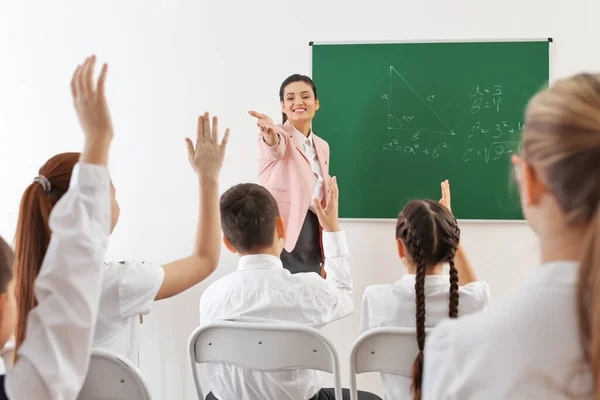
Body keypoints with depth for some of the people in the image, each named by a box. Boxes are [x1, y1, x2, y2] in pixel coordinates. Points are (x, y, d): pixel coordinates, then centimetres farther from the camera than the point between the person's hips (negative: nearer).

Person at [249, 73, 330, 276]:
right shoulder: (274, 138, -3)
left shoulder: (322, 146, 15)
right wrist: (270, 134, -53)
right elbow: (275, 146, -28)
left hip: (311, 241, 6)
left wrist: (326, 258, 16)